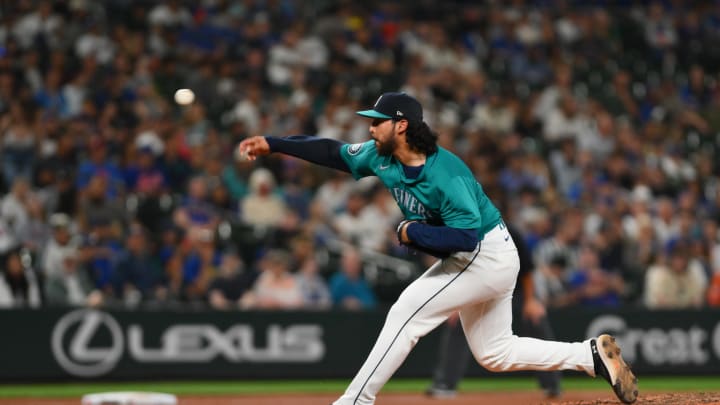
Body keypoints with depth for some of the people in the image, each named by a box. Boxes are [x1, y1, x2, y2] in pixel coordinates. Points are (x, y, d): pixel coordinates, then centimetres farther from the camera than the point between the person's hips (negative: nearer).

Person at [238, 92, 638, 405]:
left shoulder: (446, 175, -29)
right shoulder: (382, 157, -4)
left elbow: (467, 237, -33)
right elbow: (334, 152, 8)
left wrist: (413, 232, -24)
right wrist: (273, 144, 5)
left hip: (486, 256, -10)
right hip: (479, 260, 10)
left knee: (406, 313, -14)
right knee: (494, 352, 14)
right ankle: (594, 355, 14)